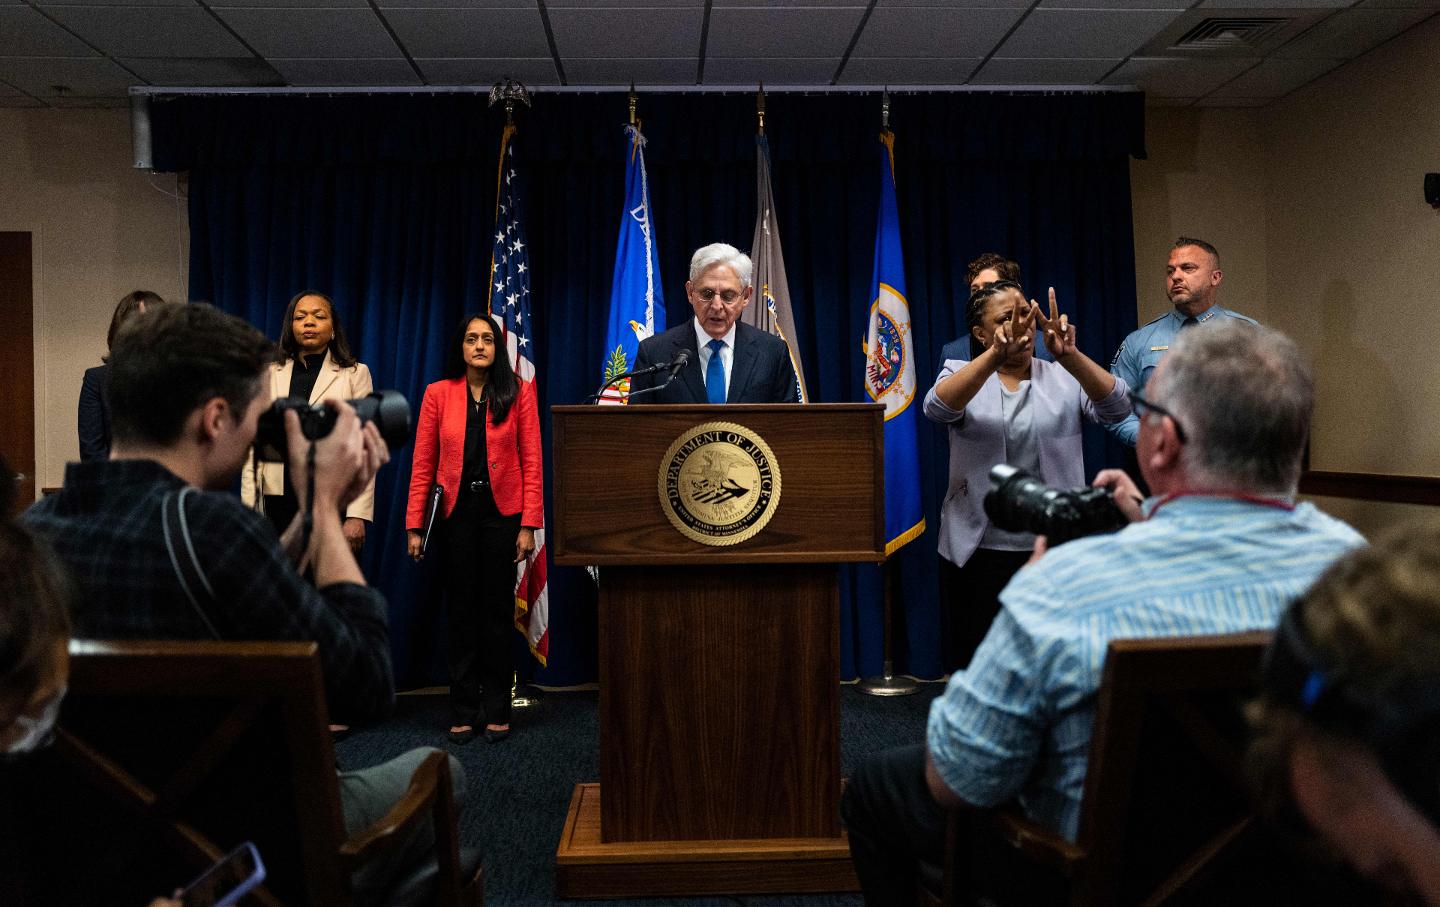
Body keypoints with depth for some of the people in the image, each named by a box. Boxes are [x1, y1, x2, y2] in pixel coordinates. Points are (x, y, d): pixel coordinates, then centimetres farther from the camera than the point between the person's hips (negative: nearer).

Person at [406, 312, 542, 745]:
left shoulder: (518, 392, 0)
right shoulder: (438, 394, 3)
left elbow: (531, 463, -3)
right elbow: (422, 465, 2)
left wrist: (529, 525, -9)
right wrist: (414, 525, -3)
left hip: (501, 514, -1)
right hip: (456, 513, 1)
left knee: (498, 609, 6)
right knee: (461, 611, 7)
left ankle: (497, 711, 16)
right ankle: (463, 712, 15)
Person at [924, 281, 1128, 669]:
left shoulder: (1064, 377, 6)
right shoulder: (961, 373, 4)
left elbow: (1117, 407, -12)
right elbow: (938, 408, -18)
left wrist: (1069, 355, -28)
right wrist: (995, 356, -33)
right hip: (978, 551, 0)